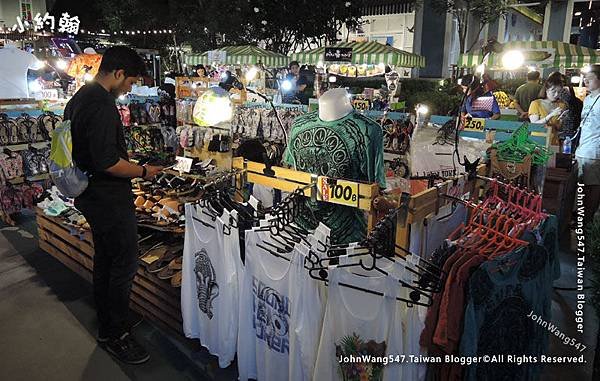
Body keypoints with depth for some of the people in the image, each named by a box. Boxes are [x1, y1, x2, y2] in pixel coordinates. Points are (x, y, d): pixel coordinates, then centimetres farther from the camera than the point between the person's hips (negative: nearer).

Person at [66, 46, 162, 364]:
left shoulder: (78, 99, 12)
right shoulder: (102, 104, -21)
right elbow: (107, 162, -27)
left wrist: (130, 165, 20)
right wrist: (143, 171, -13)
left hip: (91, 196, 11)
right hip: (110, 199, -11)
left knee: (104, 261, 19)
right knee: (125, 265, 0)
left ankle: (106, 326, 33)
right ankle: (115, 335, 14)